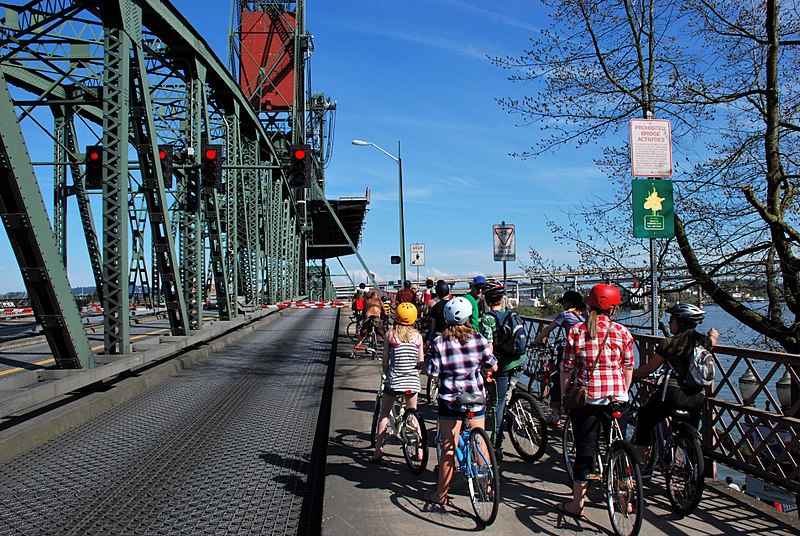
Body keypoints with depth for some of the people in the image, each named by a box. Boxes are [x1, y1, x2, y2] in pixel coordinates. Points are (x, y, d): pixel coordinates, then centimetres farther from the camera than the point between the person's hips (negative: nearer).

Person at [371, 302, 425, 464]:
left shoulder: (391, 334, -4)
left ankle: (378, 451, 8)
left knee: (384, 414, 13)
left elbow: (385, 361, 0)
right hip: (413, 382, 2)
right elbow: (421, 362, 5)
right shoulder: (418, 336, 2)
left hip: (394, 381, -2)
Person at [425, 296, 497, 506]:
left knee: (448, 448, 6)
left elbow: (432, 372, -11)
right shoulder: (478, 338, -5)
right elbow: (493, 366, 1)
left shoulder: (440, 342, -11)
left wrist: (428, 365, 10)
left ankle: (441, 493, 15)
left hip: (450, 400, -2)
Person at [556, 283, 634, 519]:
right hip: (617, 398, 1)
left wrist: (564, 396, 9)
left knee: (584, 450, 8)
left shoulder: (576, 331, -5)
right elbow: (628, 367, 4)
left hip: (586, 397, -1)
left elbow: (567, 368, -3)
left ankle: (577, 503, 16)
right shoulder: (622, 332, -2)